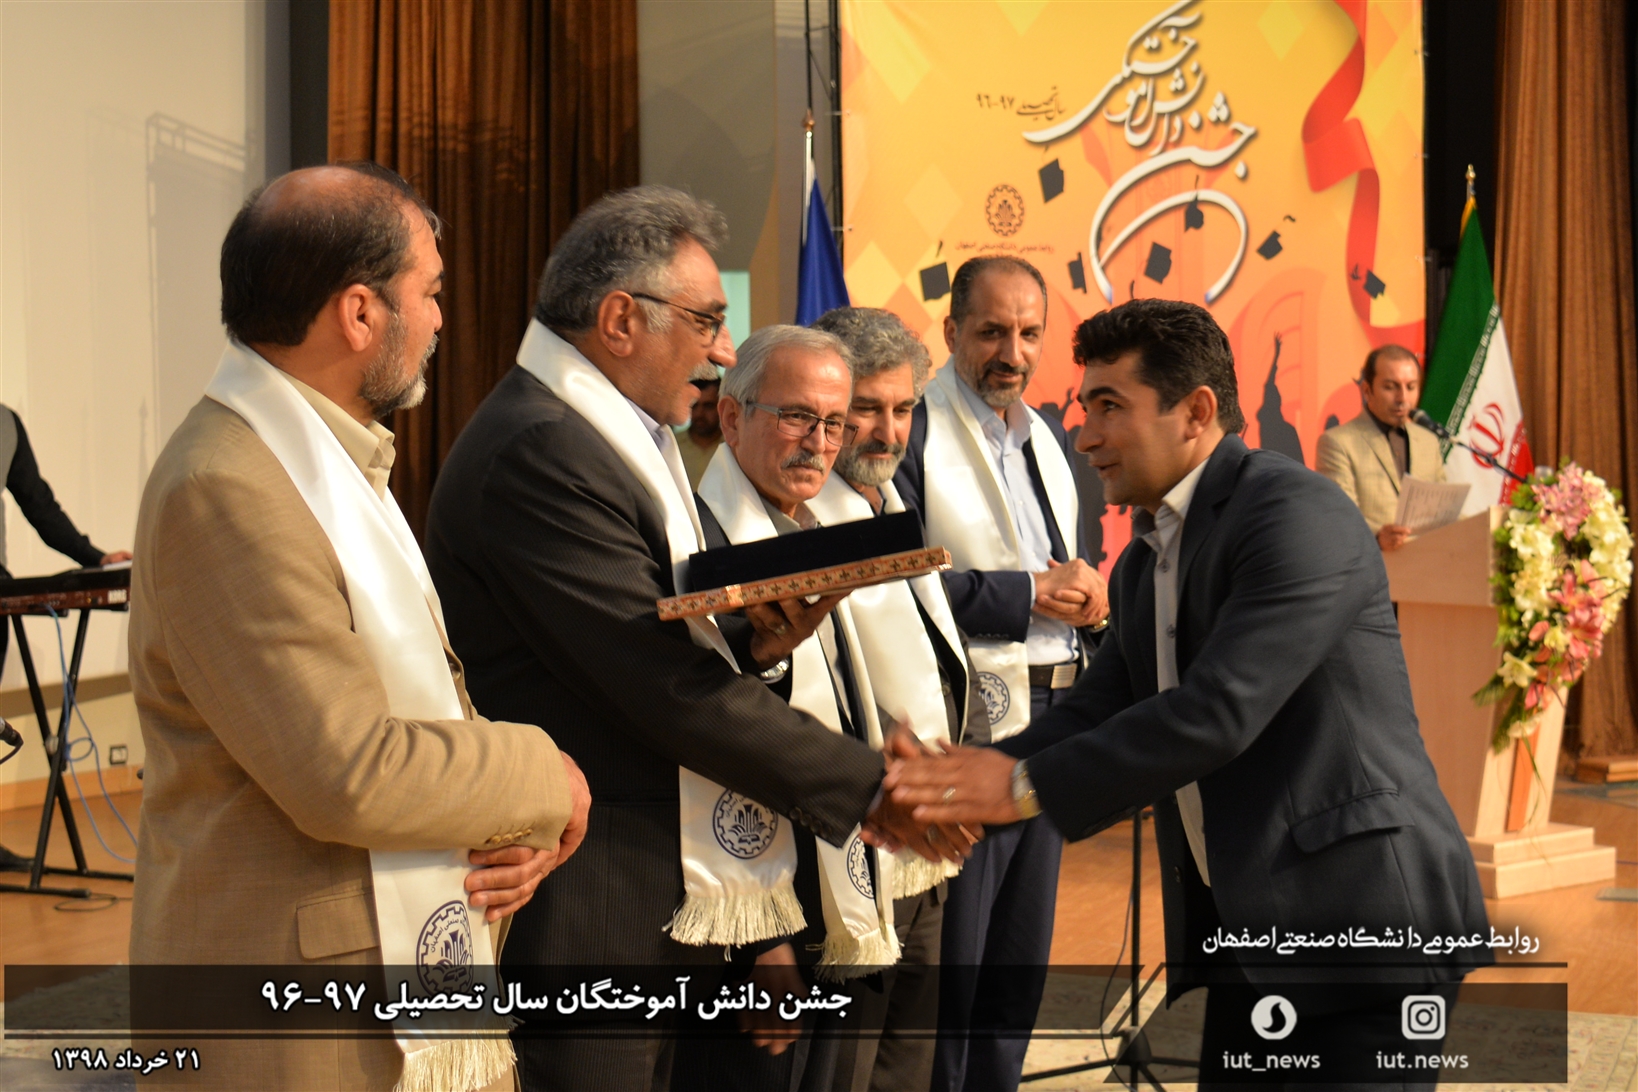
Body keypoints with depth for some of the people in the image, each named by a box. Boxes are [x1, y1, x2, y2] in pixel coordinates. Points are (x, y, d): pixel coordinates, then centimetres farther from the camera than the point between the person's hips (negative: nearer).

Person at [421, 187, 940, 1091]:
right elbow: (667, 687, -21)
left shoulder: (626, 439, 14)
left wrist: (754, 644, -5)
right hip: (590, 922, -10)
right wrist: (867, 787, -14)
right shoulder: (539, 454, -18)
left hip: (671, 907, 10)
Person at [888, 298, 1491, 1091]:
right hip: (1245, 932, 9)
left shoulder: (1296, 514, -15)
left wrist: (1028, 786, -23)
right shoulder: (1144, 565, 16)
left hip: (1361, 924, -9)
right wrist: (965, 780, -8)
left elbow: (1219, 709, -24)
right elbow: (1095, 713, 10)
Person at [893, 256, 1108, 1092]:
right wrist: (1027, 594, -16)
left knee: (1021, 961, 15)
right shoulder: (914, 431, -10)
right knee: (949, 965, -2)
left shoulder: (1049, 437, 16)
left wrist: (1084, 588, -1)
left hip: (1052, 722, 8)